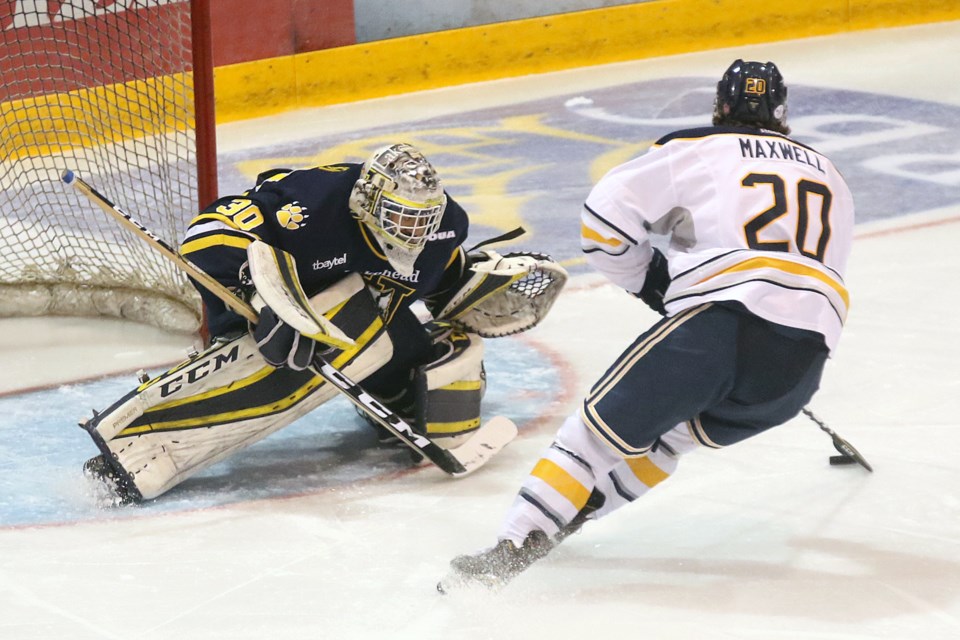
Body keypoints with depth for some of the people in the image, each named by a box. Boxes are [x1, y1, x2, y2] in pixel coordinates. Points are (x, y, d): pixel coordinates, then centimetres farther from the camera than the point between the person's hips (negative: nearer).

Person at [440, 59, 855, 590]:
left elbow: (604, 218, 8)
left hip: (723, 320, -5)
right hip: (806, 359, 5)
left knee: (608, 423, 1)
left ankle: (513, 548, -8)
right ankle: (574, 511, 17)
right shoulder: (827, 174, 30)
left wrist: (653, 281, 22)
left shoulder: (695, 150, 15)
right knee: (672, 429, 25)